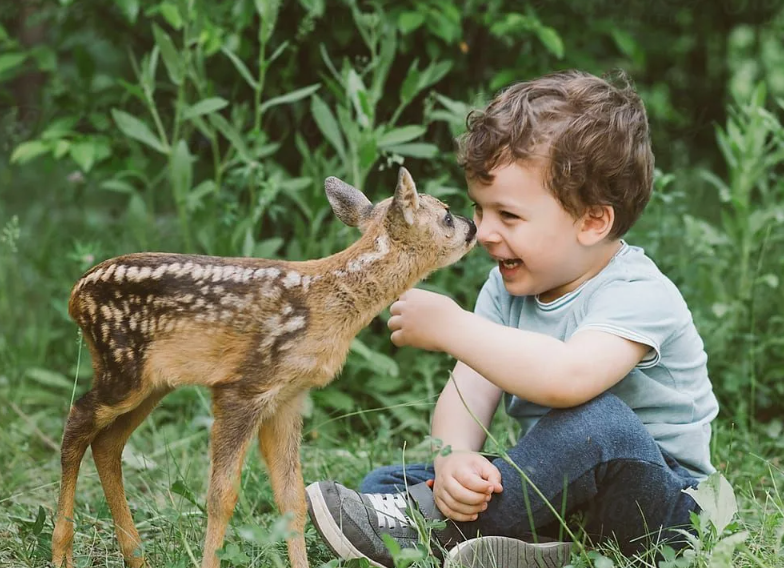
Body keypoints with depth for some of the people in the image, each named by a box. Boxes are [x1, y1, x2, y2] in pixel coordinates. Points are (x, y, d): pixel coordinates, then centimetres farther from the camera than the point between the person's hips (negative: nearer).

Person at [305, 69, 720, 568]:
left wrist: (451, 325, -33)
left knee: (598, 421, -39)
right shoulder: (508, 287, 2)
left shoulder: (639, 295, -22)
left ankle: (428, 526, -26)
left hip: (663, 503, -7)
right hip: (551, 491, 7)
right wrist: (454, 459, -29)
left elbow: (567, 377, -42)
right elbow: (467, 393, -7)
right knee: (383, 483, -5)